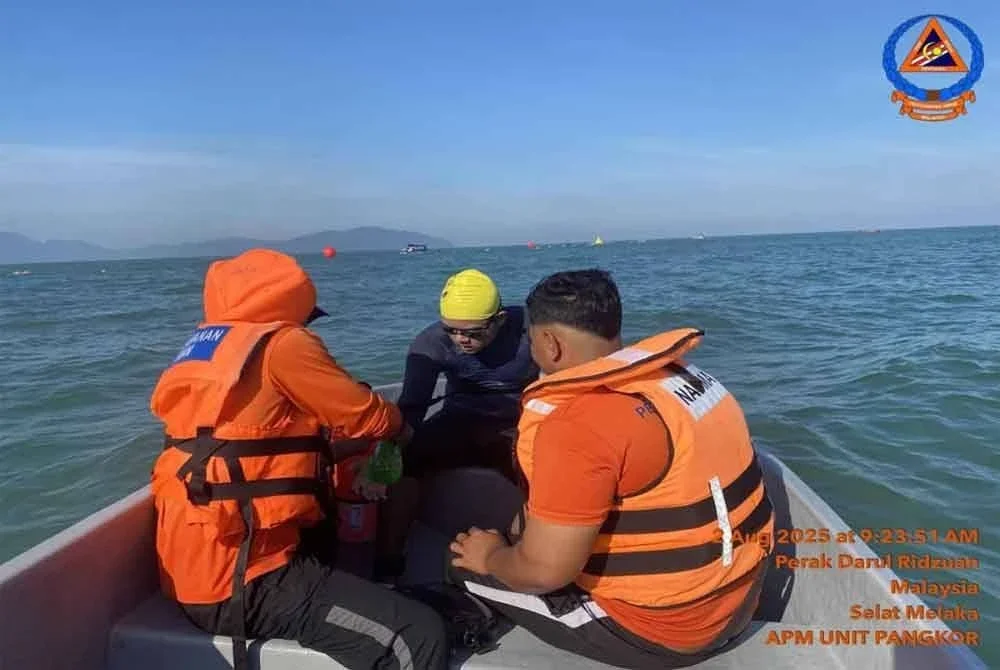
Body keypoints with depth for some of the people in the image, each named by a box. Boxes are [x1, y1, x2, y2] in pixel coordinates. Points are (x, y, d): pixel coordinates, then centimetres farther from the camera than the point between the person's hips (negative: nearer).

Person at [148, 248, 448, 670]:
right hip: (241, 581, -10)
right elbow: (362, 414, -3)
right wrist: (399, 426, 17)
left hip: (193, 571, 10)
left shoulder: (199, 351, 14)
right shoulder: (281, 343, -11)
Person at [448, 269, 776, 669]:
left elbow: (545, 570, -25)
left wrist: (491, 557, -2)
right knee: (545, 525, 24)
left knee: (466, 564, 5)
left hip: (661, 633, -8)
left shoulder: (579, 423, -27)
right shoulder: (686, 376, 0)